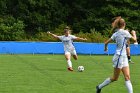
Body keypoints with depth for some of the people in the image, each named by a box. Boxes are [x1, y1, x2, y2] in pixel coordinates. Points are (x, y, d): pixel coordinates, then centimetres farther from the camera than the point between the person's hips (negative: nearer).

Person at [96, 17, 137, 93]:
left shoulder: (115, 34, 6)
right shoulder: (125, 32, -14)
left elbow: (106, 42, 9)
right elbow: (134, 39, -5)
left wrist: (105, 48, 30)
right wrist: (134, 33, 16)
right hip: (119, 57, -7)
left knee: (127, 77, 0)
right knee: (115, 78, 3)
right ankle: (99, 87, 17)